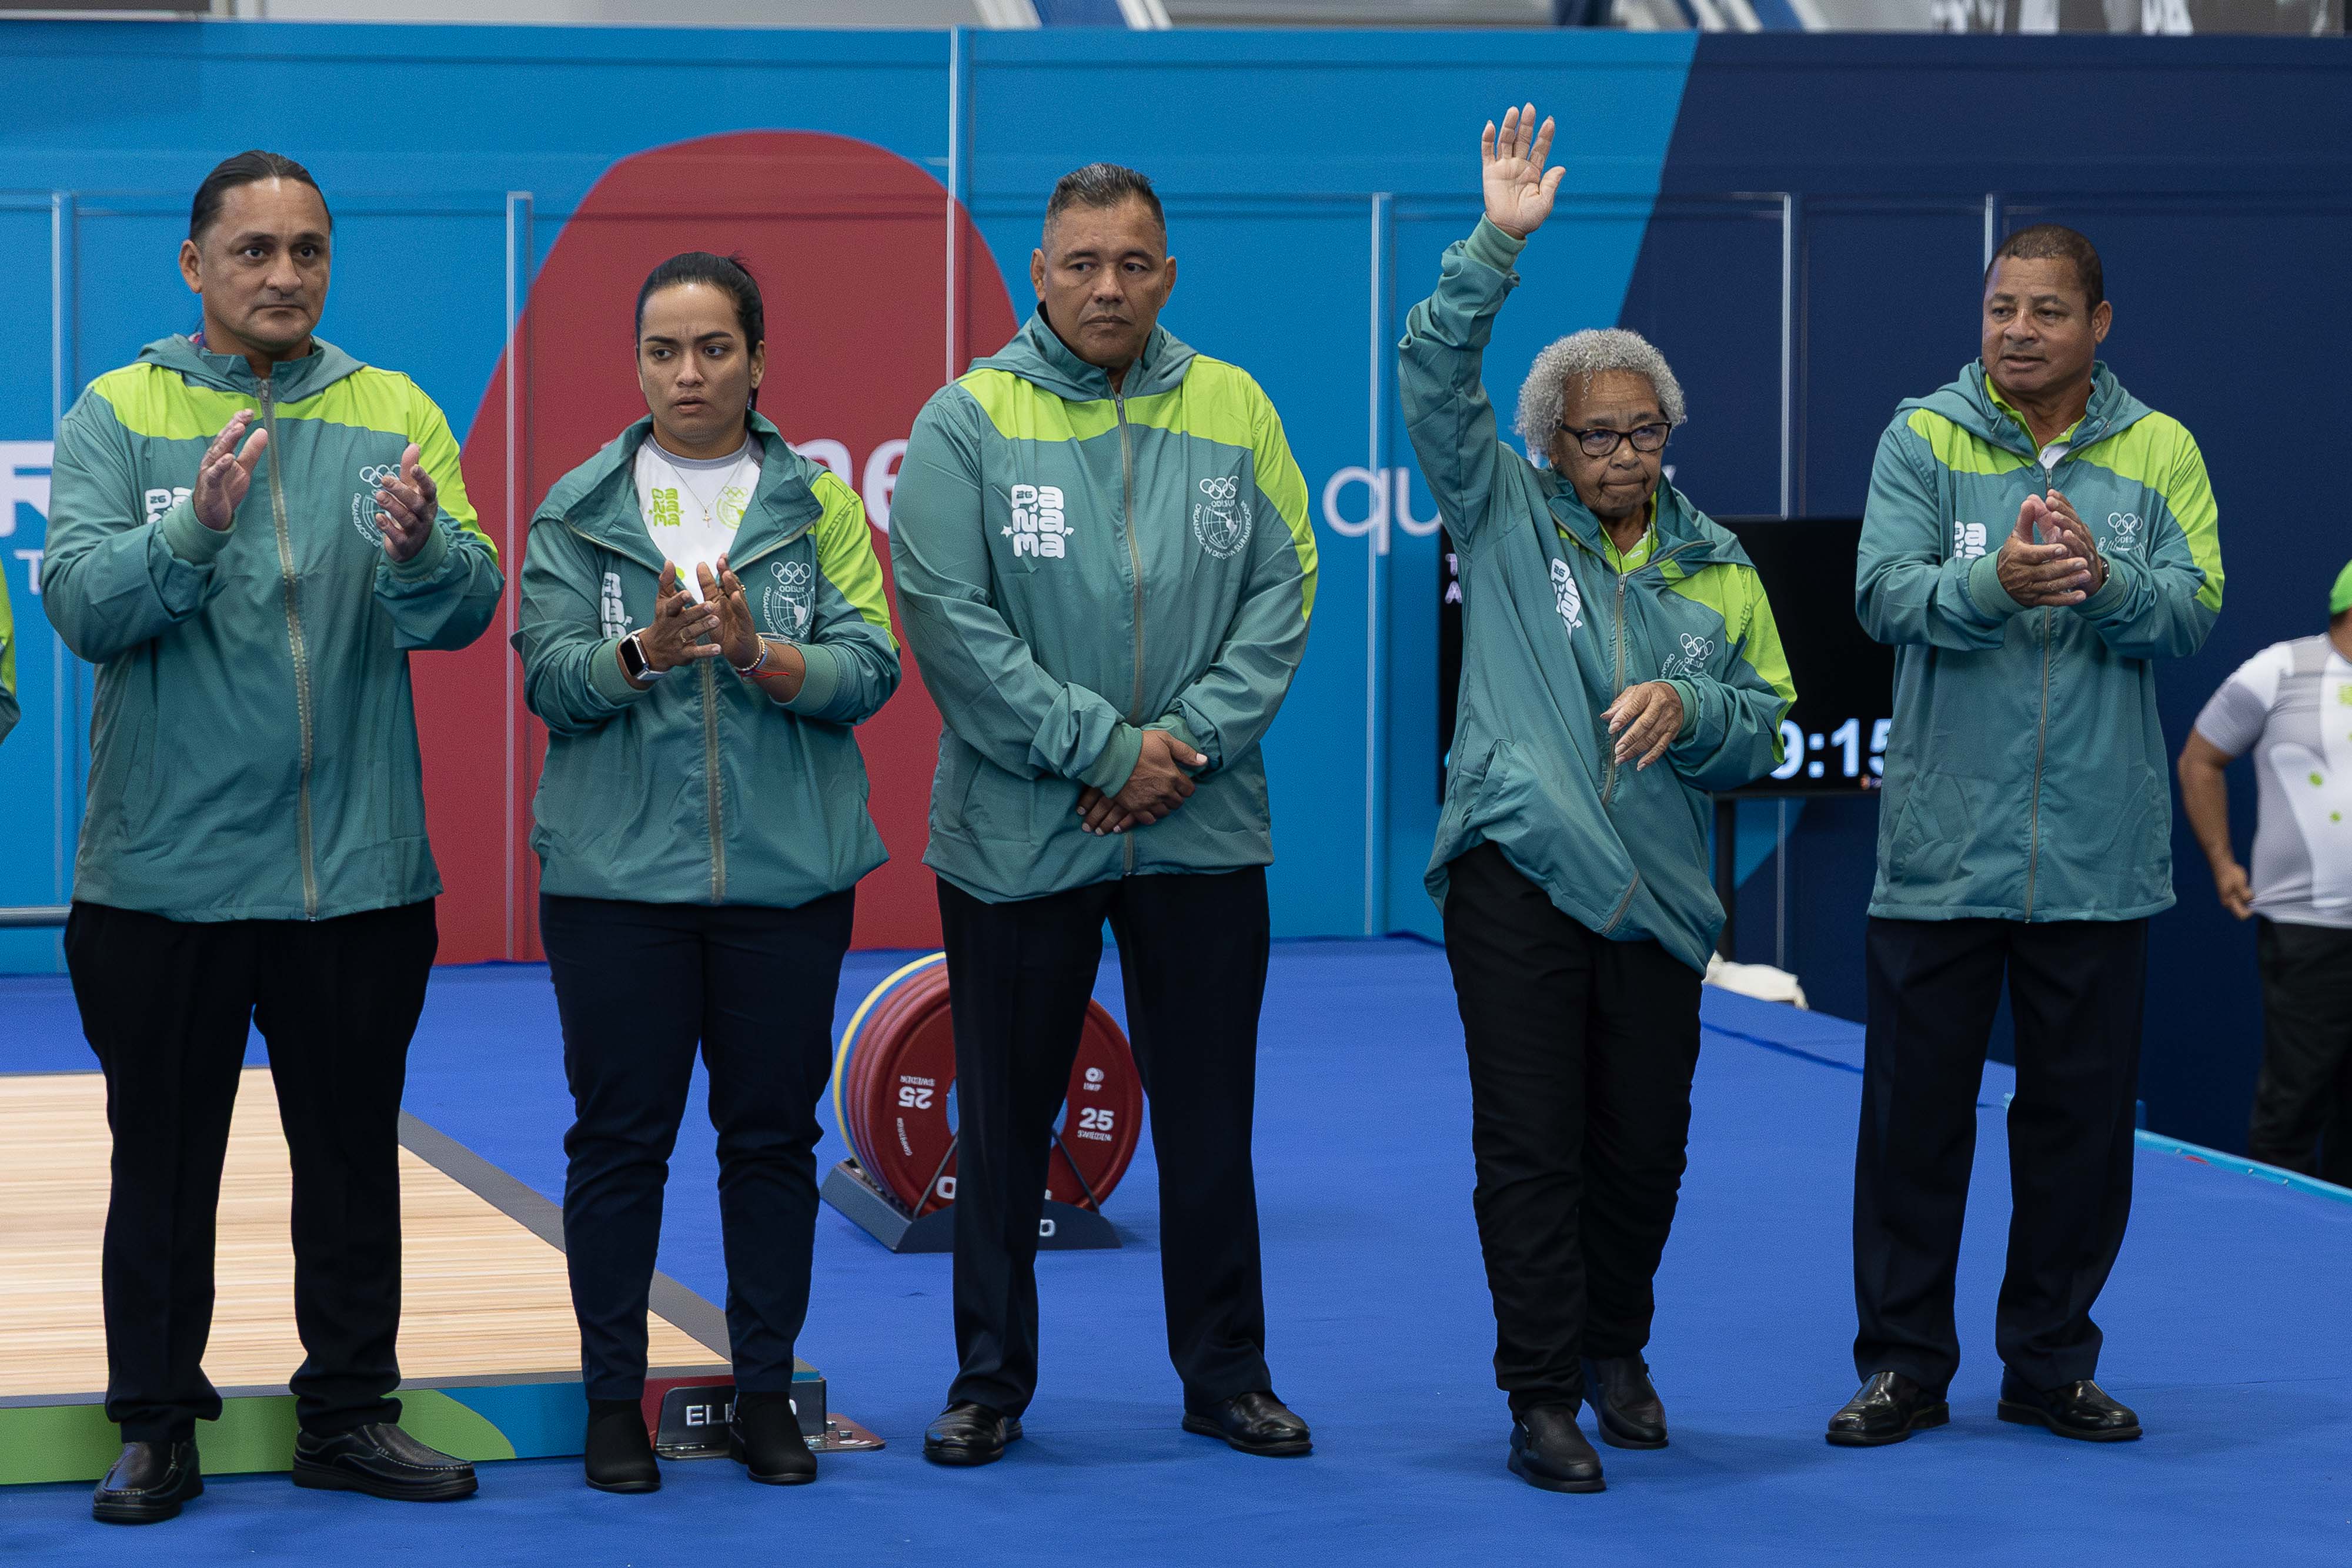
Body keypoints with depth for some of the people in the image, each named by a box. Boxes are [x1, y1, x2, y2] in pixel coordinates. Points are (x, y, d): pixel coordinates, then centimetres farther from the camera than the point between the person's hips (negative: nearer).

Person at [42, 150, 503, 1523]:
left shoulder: (395, 415, 5)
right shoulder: (120, 414, 0)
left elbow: (470, 608, -6)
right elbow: (85, 606, -13)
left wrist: (416, 548, -28)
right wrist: (196, 527, -30)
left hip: (362, 868, 2)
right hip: (166, 868, -2)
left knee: (354, 1151, 10)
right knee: (165, 1158, 5)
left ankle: (351, 1409, 20)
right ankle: (157, 1422, 14)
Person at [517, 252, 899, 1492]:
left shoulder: (819, 503, 5)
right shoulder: (579, 510, 5)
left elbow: (869, 668, -4)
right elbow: (550, 676, -4)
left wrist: (760, 655, -22)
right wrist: (646, 652, -23)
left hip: (786, 871, 1)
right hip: (617, 869, -1)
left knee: (773, 1131, 6)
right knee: (620, 1134, 2)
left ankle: (765, 1391, 16)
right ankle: (613, 1397, 11)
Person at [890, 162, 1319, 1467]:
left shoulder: (1234, 413, 4)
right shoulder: (968, 420, -5)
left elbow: (1281, 595, 2)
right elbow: (949, 621, -12)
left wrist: (1188, 742, -11)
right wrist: (1101, 749, -15)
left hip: (1202, 832, 2)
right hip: (1014, 838, -2)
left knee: (1210, 1118, 9)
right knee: (1003, 1120, 7)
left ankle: (1225, 1372, 21)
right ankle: (990, 1377, 18)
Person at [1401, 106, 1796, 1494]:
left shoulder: (1715, 566, 13)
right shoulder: (1505, 517, 5)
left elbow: (1767, 724, 13)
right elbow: (1434, 375, -7)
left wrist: (1688, 709, -9)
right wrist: (1497, 245, -17)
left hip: (1657, 895, 3)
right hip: (1516, 873, -3)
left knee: (1647, 1146, 8)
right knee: (1531, 1144, -4)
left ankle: (1614, 1349, 30)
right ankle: (1543, 1396, 2)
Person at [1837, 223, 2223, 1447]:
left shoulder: (2160, 453, 5)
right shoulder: (1924, 438, 1)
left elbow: (2196, 609, -5)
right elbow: (1883, 593, -10)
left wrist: (2105, 580, -25)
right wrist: (1992, 582, -28)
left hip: (2098, 851, 1)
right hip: (1940, 846, -1)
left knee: (2082, 1113, 7)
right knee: (1916, 1107, 4)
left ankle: (2051, 1361, 20)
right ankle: (1904, 1361, 14)